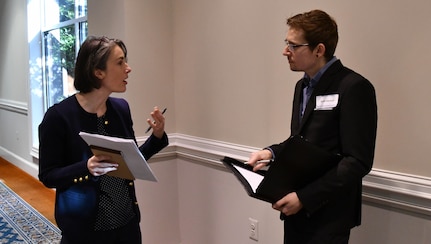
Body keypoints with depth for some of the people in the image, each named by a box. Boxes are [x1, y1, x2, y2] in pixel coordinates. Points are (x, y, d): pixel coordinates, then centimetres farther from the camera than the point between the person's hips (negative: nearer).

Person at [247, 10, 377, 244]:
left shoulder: (354, 87, -16)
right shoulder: (303, 85, 11)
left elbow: (358, 162, -20)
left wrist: (305, 197, -21)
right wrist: (271, 152, 0)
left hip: (327, 214, -7)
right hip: (297, 207, 7)